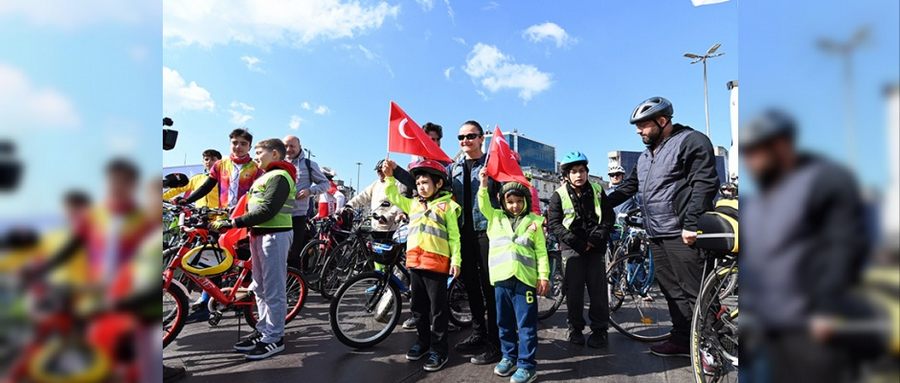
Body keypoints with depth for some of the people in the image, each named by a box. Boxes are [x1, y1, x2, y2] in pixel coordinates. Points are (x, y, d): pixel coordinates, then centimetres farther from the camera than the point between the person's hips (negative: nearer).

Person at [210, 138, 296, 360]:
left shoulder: (279, 176, -11)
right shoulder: (266, 177, 21)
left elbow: (267, 211, -21)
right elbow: (254, 208, 19)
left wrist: (232, 223, -21)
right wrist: (229, 219, 7)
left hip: (274, 235, -10)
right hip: (259, 234, 10)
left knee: (273, 290, -4)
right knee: (260, 288, 16)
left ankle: (274, 338, 4)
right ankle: (263, 331, 26)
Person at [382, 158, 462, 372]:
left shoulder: (447, 205, 0)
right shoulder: (413, 204, 16)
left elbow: (454, 236, -3)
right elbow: (392, 195, 18)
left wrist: (456, 260, -8)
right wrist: (389, 177, 3)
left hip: (436, 262, -6)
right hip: (414, 261, 6)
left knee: (437, 308, 3)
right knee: (419, 306, 17)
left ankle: (439, 349, 13)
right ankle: (423, 340, 32)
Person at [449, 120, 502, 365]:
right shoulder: (453, 168, 14)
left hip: (486, 231, -5)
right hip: (463, 233, 6)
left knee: (490, 286, -2)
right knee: (470, 284, 14)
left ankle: (495, 342, 9)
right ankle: (478, 334, 29)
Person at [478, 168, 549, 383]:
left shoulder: (534, 222, 4)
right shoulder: (496, 217, 12)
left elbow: (541, 251, 3)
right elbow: (483, 205, 0)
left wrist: (544, 276, -4)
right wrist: (484, 184, -13)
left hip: (525, 279, -3)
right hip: (501, 278, 3)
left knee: (526, 324, 2)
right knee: (504, 322, 15)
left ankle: (527, 365, 11)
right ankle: (509, 356, 31)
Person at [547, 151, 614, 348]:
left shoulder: (597, 191, 6)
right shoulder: (559, 195, 1)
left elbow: (608, 217, 5)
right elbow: (554, 224, -4)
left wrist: (594, 239, -8)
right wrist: (577, 242, -12)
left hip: (596, 248, 1)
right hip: (571, 248, -1)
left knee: (598, 289, 0)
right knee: (574, 289, -1)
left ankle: (599, 330, 14)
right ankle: (575, 329, 13)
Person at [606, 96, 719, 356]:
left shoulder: (691, 141, -4)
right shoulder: (645, 156, 21)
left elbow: (704, 184, -13)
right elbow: (628, 187, 25)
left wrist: (691, 224, -19)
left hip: (682, 234, -8)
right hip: (657, 235, 8)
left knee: (695, 292, -4)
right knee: (672, 290, 12)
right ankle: (682, 340, 21)